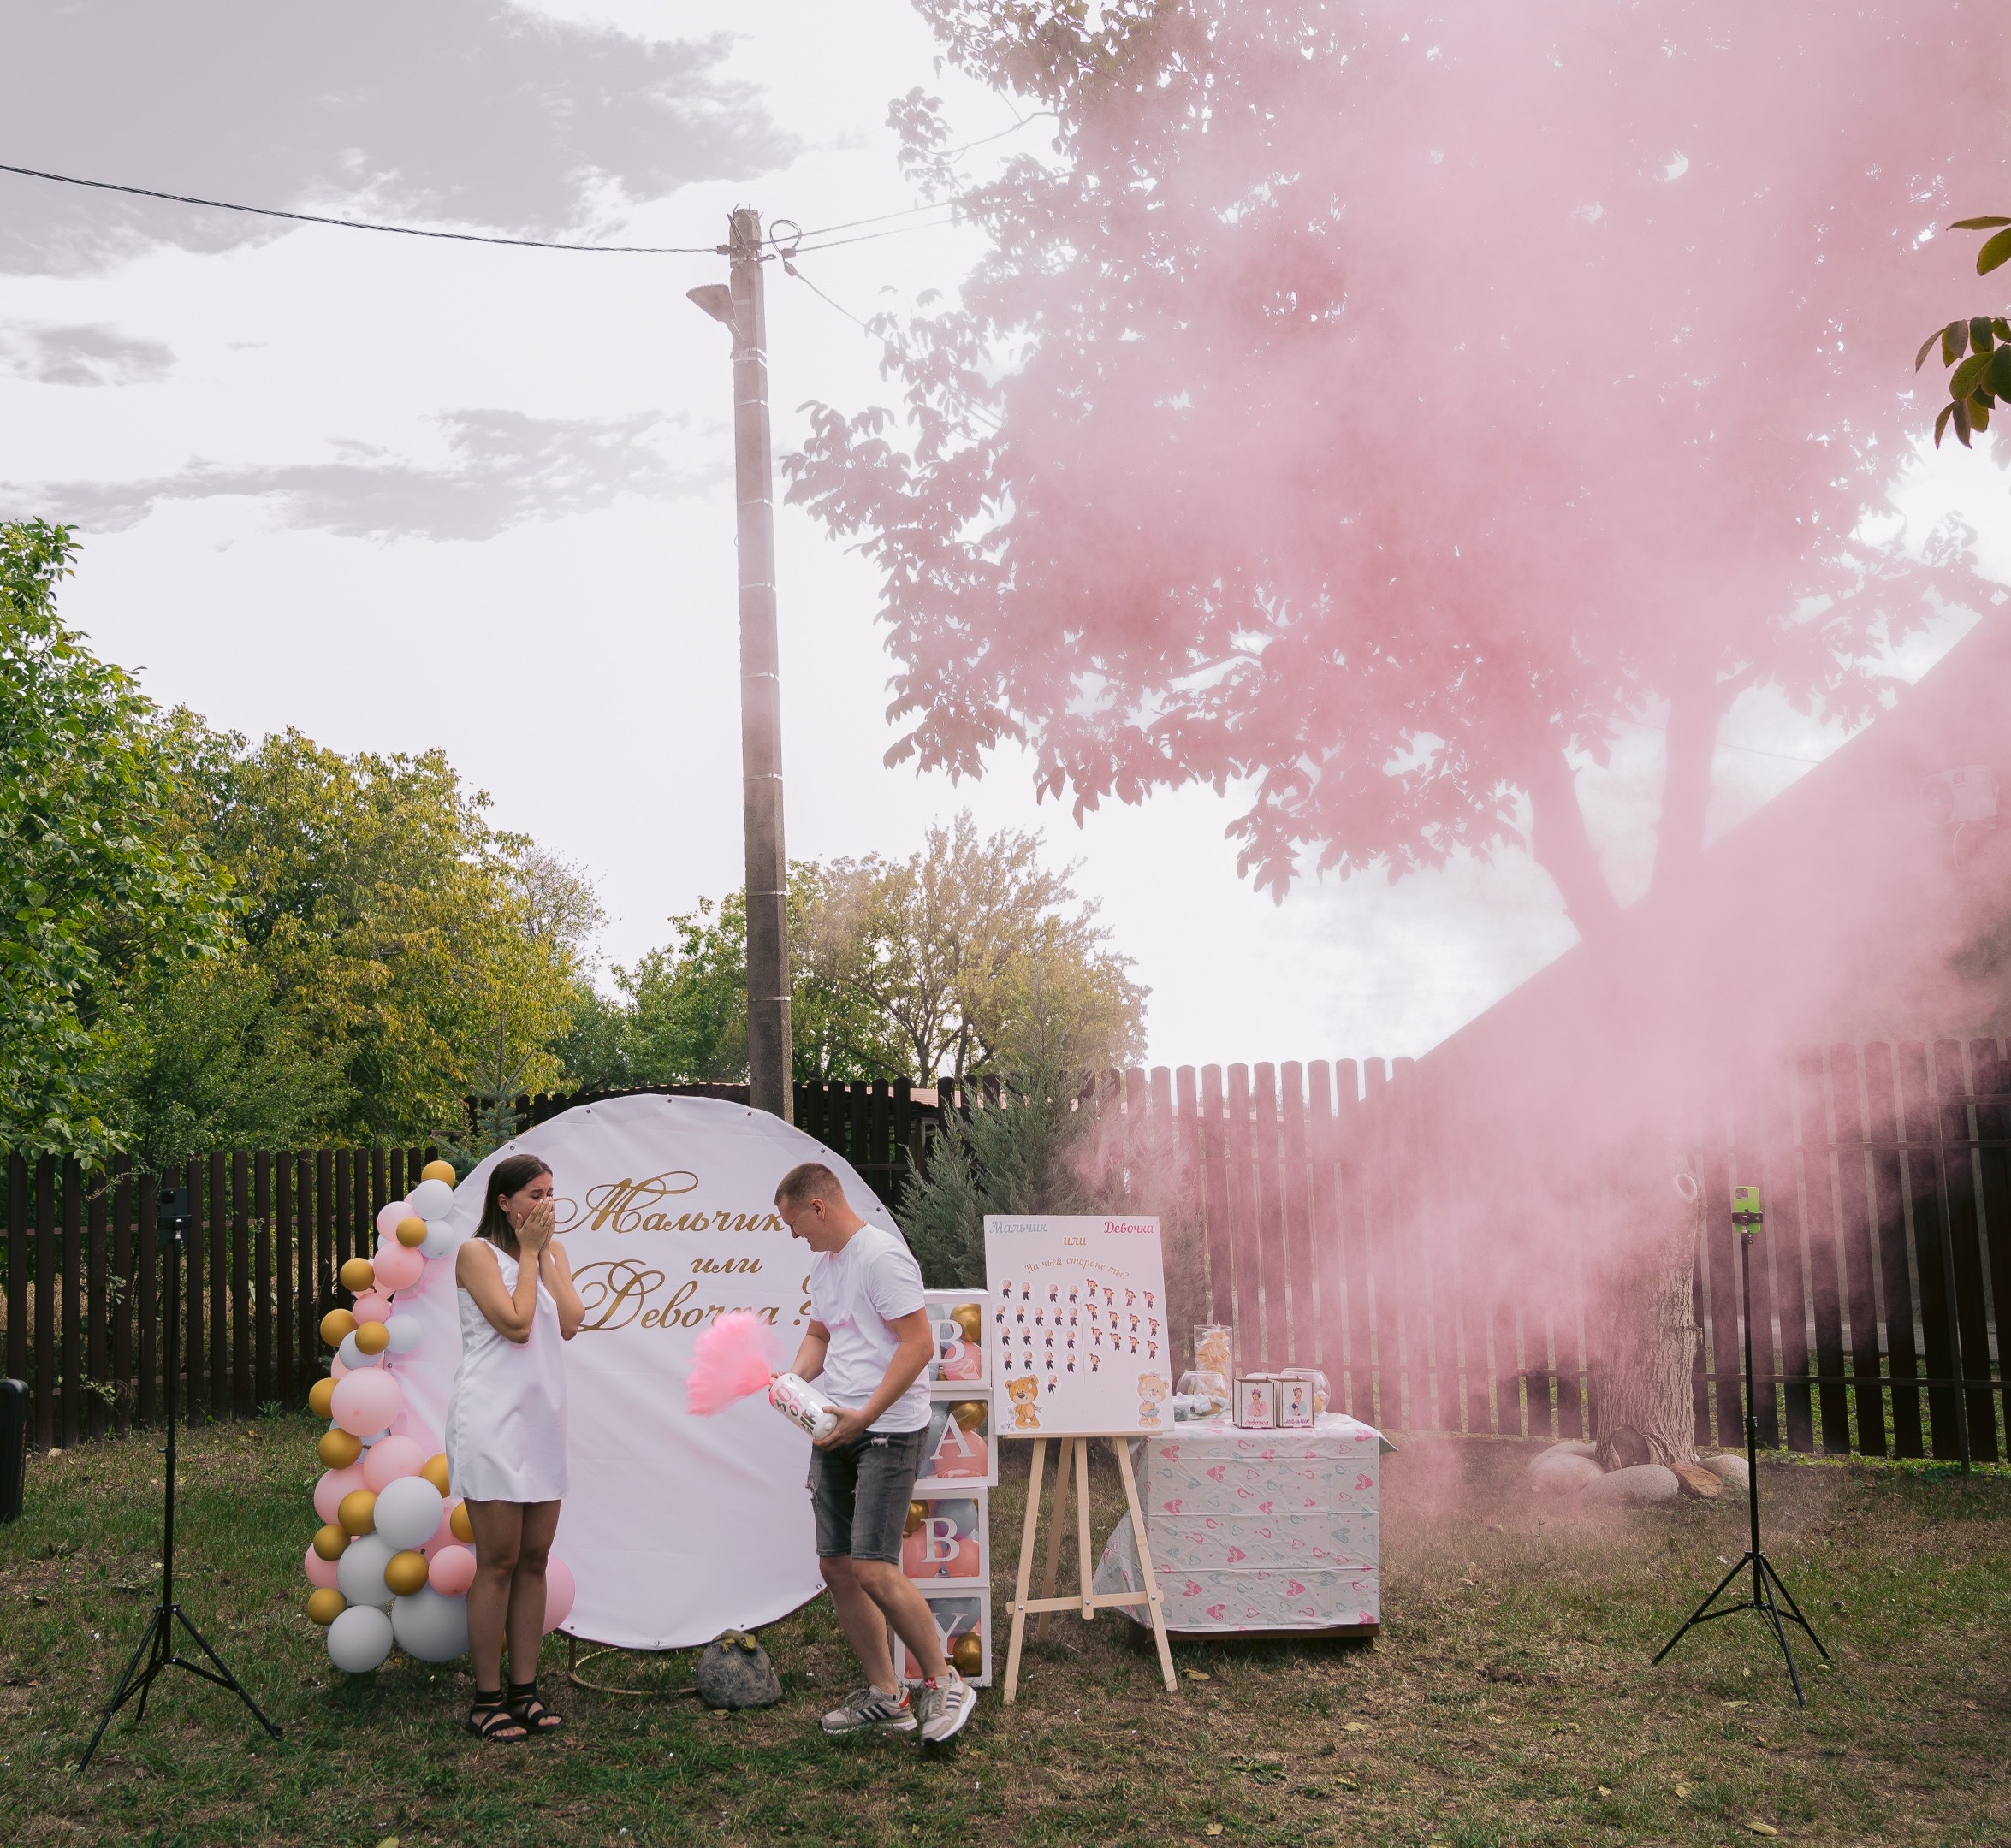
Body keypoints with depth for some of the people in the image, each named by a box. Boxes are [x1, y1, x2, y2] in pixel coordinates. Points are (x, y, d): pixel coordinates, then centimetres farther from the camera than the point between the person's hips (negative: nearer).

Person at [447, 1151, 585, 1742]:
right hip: (491, 1420, -6)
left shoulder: (552, 1253, 13)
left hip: (542, 1417, 6)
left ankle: (525, 1690, 14)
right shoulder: (477, 1253, -5)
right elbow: (516, 1323, -16)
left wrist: (547, 1252, -2)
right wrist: (528, 1251, -7)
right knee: (499, 1561, -3)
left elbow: (570, 1322, -1)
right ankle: (487, 1699, 5)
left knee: (534, 1559, 8)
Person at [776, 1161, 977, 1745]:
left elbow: (919, 1344, -19)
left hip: (889, 1430, -9)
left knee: (873, 1570, -16)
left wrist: (864, 1417, -21)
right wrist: (793, 1379, 5)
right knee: (837, 1567, 8)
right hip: (835, 1431, 10)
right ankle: (885, 1695, 20)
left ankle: (944, 1683, 1)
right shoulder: (822, 1261, 15)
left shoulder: (881, 1255, -15)